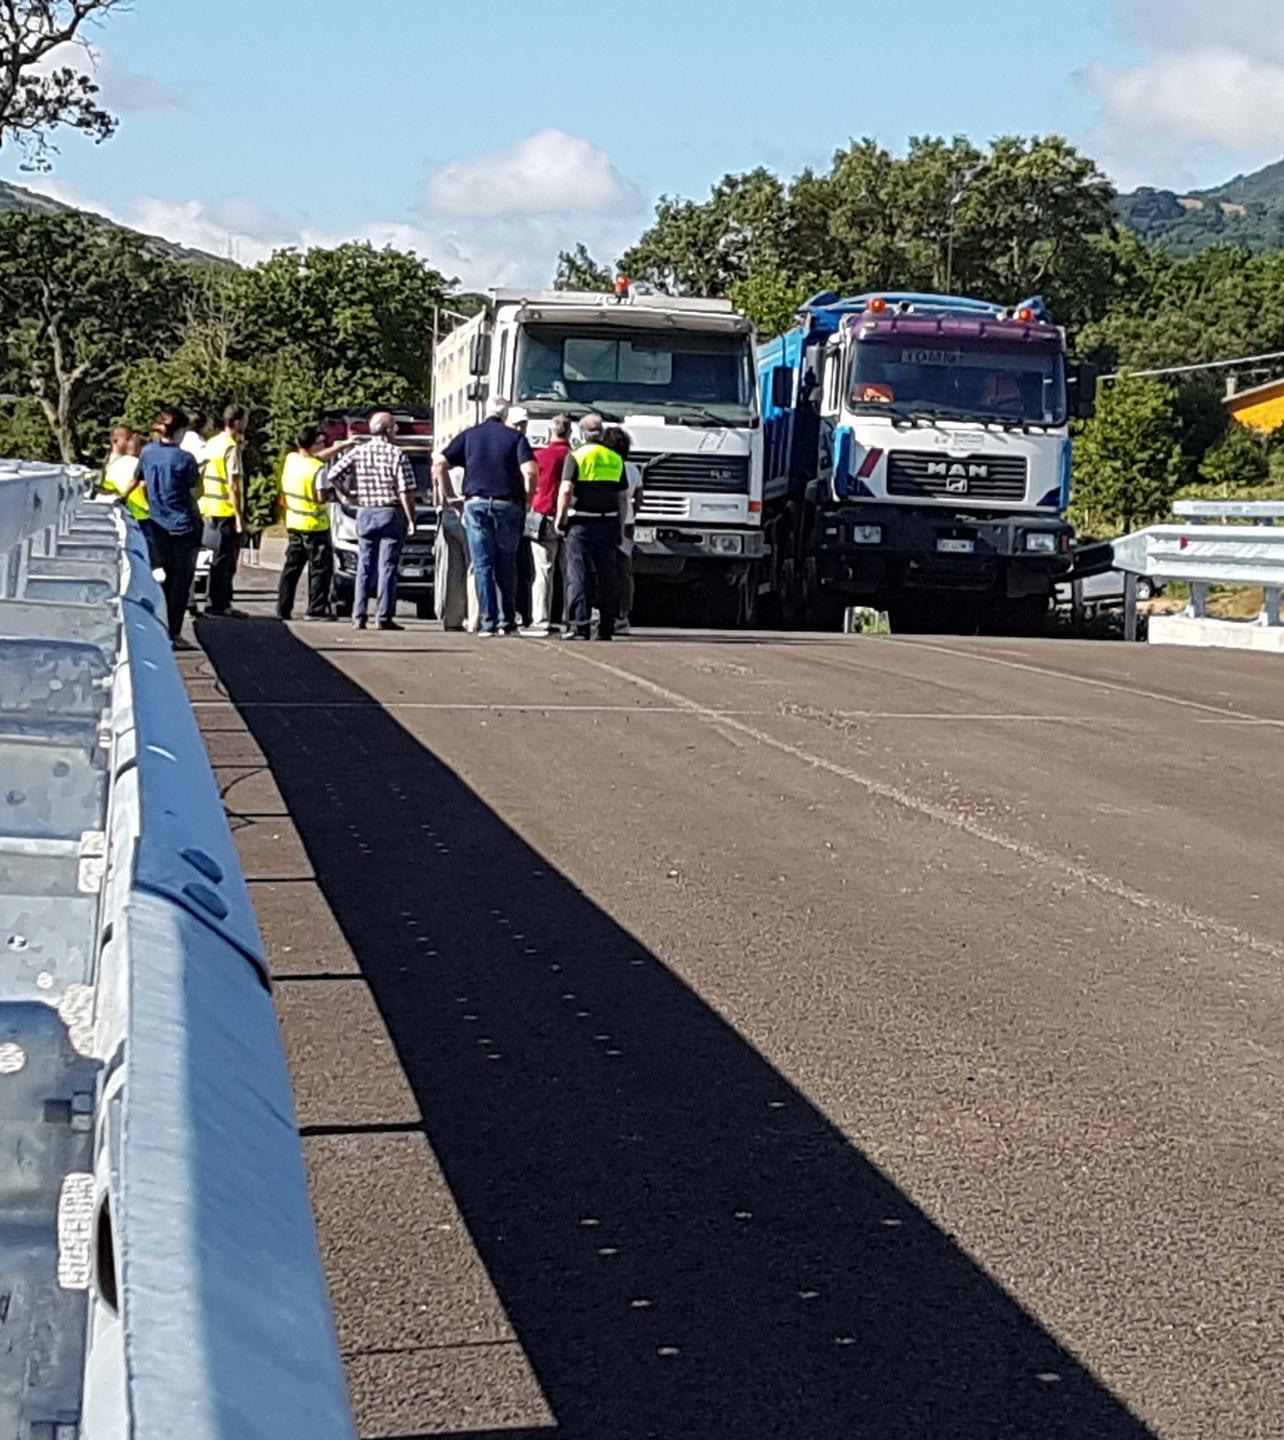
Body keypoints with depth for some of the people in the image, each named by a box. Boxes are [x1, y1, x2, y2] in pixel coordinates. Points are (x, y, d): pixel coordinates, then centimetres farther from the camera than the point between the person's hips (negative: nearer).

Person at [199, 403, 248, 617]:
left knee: (221, 558, 15)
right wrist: (239, 516, -17)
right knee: (224, 560, -2)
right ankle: (219, 604, 1)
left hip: (210, 509, 8)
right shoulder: (232, 447, -14)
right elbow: (233, 484, -17)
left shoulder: (212, 444, 11)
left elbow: (202, 476, 15)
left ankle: (219, 603, 20)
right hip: (227, 511, -8)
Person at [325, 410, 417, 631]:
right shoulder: (397, 454, -7)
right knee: (387, 567, -1)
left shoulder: (357, 452, 3)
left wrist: (349, 496, 9)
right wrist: (411, 519, -4)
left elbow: (333, 476, -3)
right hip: (391, 513, -4)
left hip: (365, 513, 4)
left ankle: (359, 617, 5)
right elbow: (406, 491, -10)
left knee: (364, 567, 8)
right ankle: (384, 617, -3)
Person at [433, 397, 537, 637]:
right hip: (507, 505, 0)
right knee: (506, 566, 11)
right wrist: (528, 498, 4)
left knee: (483, 566, 2)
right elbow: (530, 472, -11)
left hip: (476, 503, 0)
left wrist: (450, 497, 7)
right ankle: (508, 621, 12)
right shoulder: (516, 437, 4)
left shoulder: (468, 436, 9)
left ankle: (489, 622, -2)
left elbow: (439, 464, 1)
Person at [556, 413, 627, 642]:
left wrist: (560, 517, -4)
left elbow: (566, 490, -14)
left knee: (578, 575, -1)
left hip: (581, 523, -4)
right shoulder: (616, 458, 10)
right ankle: (607, 627, 8)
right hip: (608, 523, 4)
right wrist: (619, 525, 15)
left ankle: (578, 625, -6)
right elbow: (623, 496, 10)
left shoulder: (576, 456, -4)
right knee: (607, 576, 7)